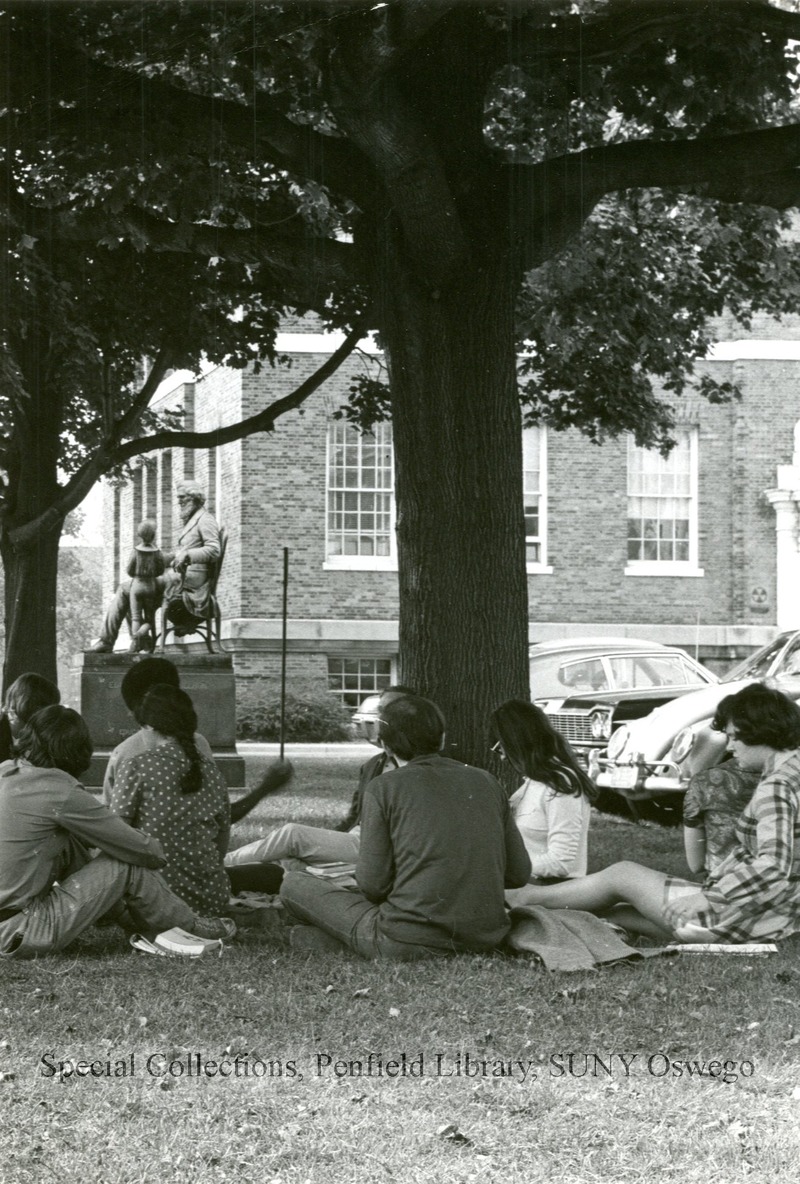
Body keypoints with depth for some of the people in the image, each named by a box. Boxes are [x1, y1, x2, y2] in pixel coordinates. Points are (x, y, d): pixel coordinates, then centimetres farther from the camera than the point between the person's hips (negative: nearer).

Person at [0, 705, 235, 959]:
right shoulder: (61, 793, -16)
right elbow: (143, 850, -7)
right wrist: (157, 854, 14)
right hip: (21, 934, -8)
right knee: (129, 864, -2)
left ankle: (125, 913, 32)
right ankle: (188, 926, 19)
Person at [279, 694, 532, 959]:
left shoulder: (383, 787, -5)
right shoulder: (485, 782, 7)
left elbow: (373, 884, -8)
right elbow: (519, 873, 9)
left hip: (411, 944, -5)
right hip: (486, 939, 5)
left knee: (293, 884, 12)